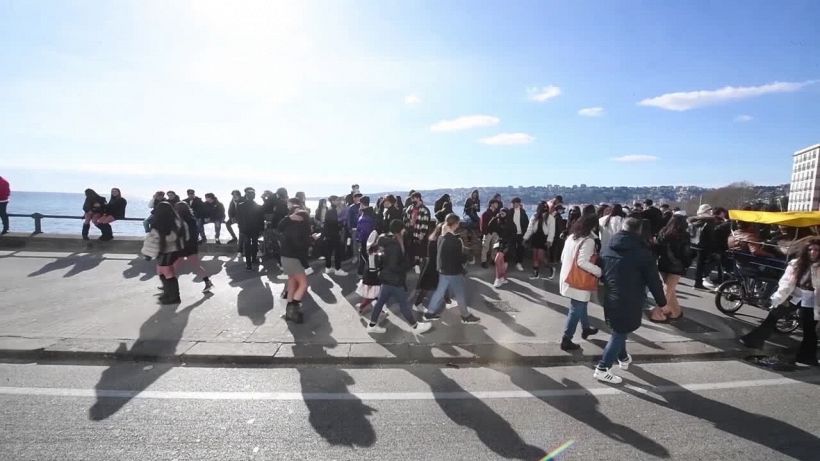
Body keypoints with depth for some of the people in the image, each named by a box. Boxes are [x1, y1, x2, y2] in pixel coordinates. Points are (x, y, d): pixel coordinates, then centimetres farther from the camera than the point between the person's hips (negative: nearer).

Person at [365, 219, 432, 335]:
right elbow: (393, 266, -28)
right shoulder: (394, 245, -26)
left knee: (381, 301, 16)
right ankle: (415, 326, 20)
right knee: (404, 304, 5)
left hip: (387, 278, 10)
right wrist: (406, 265, -13)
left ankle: (372, 325, 26)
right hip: (394, 280, -9)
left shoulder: (388, 241, 5)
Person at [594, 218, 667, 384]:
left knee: (618, 330, 25)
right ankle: (602, 369, 1)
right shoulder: (643, 253, -12)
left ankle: (623, 358, 43)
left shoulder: (607, 250, 6)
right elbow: (654, 281, -8)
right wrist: (662, 302, 4)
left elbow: (600, 274, 15)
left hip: (610, 299, 6)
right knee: (620, 333, 2)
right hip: (630, 302, -6)